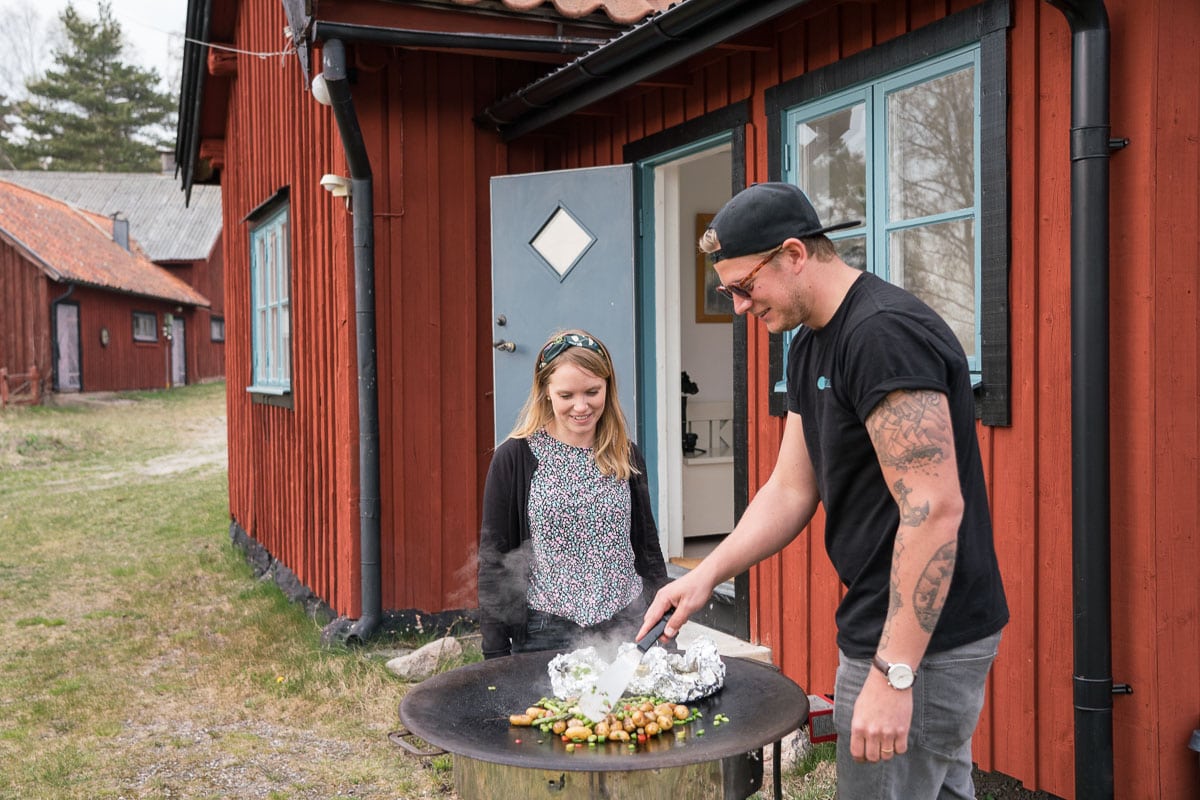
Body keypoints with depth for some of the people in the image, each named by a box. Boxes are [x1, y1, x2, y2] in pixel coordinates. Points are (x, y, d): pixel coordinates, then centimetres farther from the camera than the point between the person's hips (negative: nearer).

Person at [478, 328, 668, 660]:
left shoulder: (627, 457, 6)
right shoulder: (515, 458, -5)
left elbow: (648, 548, 13)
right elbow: (494, 561, -3)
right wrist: (495, 654, -5)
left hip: (627, 629, 3)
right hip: (545, 633, -3)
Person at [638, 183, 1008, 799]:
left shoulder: (884, 333, -21)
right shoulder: (811, 344, 11)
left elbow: (935, 509, -26)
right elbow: (790, 492, 12)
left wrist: (893, 674, -26)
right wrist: (706, 575, 1)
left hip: (918, 638, -10)